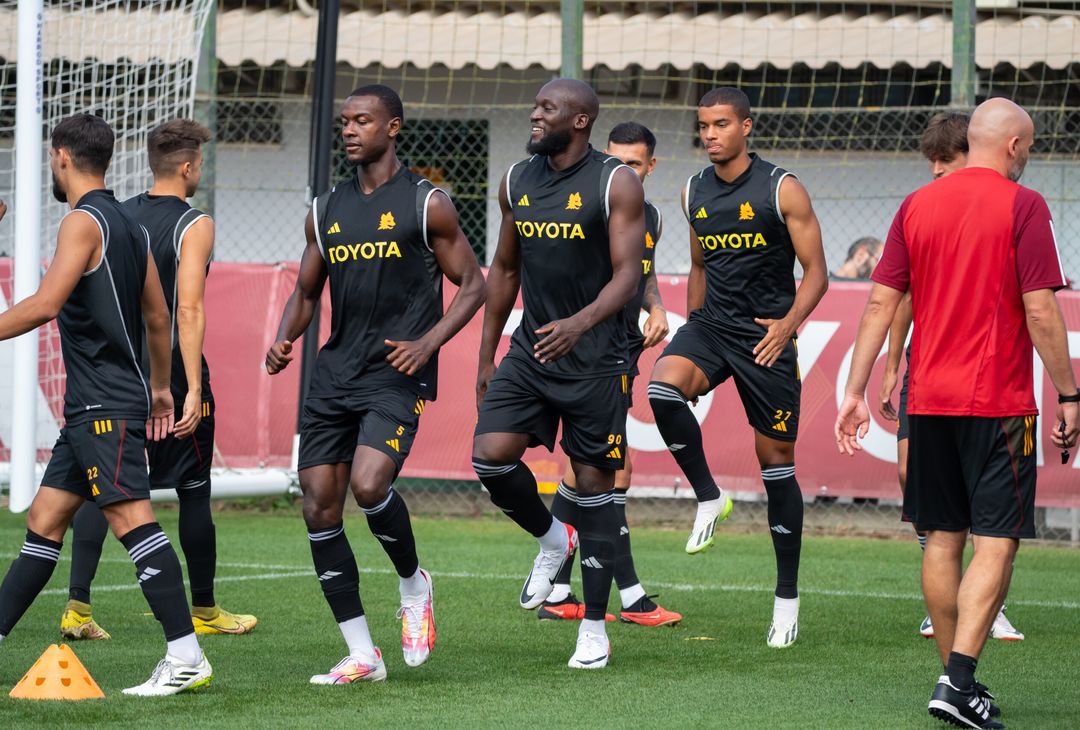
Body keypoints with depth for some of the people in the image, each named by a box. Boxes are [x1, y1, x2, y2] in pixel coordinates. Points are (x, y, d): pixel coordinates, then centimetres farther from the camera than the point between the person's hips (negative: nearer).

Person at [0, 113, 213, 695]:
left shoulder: (83, 221, -11)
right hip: (90, 406, 10)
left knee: (131, 517, -15)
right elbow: (158, 319, 23)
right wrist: (159, 390, 32)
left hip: (104, 403, -10)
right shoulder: (130, 227, 17)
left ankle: (186, 657, -22)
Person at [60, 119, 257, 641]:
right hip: (171, 369, -5)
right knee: (194, 490, 8)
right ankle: (204, 610, 18)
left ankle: (78, 605, -8)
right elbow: (188, 310, -17)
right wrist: (193, 389, -17)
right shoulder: (194, 225, -9)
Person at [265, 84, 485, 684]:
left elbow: (472, 285, 2)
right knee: (319, 508, -2)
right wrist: (284, 340, 2)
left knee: (369, 484, -26)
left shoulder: (427, 204, 0)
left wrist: (427, 343, -12)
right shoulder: (327, 211, 14)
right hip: (334, 372, 6)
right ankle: (361, 656, 6)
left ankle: (413, 585, 6)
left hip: (396, 373, -6)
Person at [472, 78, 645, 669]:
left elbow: (628, 274, -15)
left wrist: (581, 322, -33)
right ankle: (552, 539, 16)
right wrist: (487, 356, 14)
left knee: (594, 484, 1)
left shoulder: (616, 183, -9)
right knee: (490, 456, -14)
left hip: (594, 359, -5)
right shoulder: (517, 181, 8)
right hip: (531, 350, 5)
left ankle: (594, 629, 9)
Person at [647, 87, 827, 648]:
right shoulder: (694, 192, 8)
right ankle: (708, 497, -9)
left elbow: (815, 271, -5)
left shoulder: (781, 190, -7)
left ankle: (787, 596, 11)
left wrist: (788, 322, -20)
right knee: (663, 388, -30)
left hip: (766, 335, -4)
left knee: (777, 464, 2)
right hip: (710, 326, 4)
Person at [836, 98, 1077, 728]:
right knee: (997, 540, -4)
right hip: (999, 403, -5)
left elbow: (881, 303, 7)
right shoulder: (1022, 207, -7)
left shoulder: (916, 206, 8)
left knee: (943, 538, 12)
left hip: (930, 401, 5)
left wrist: (856, 391, 9)